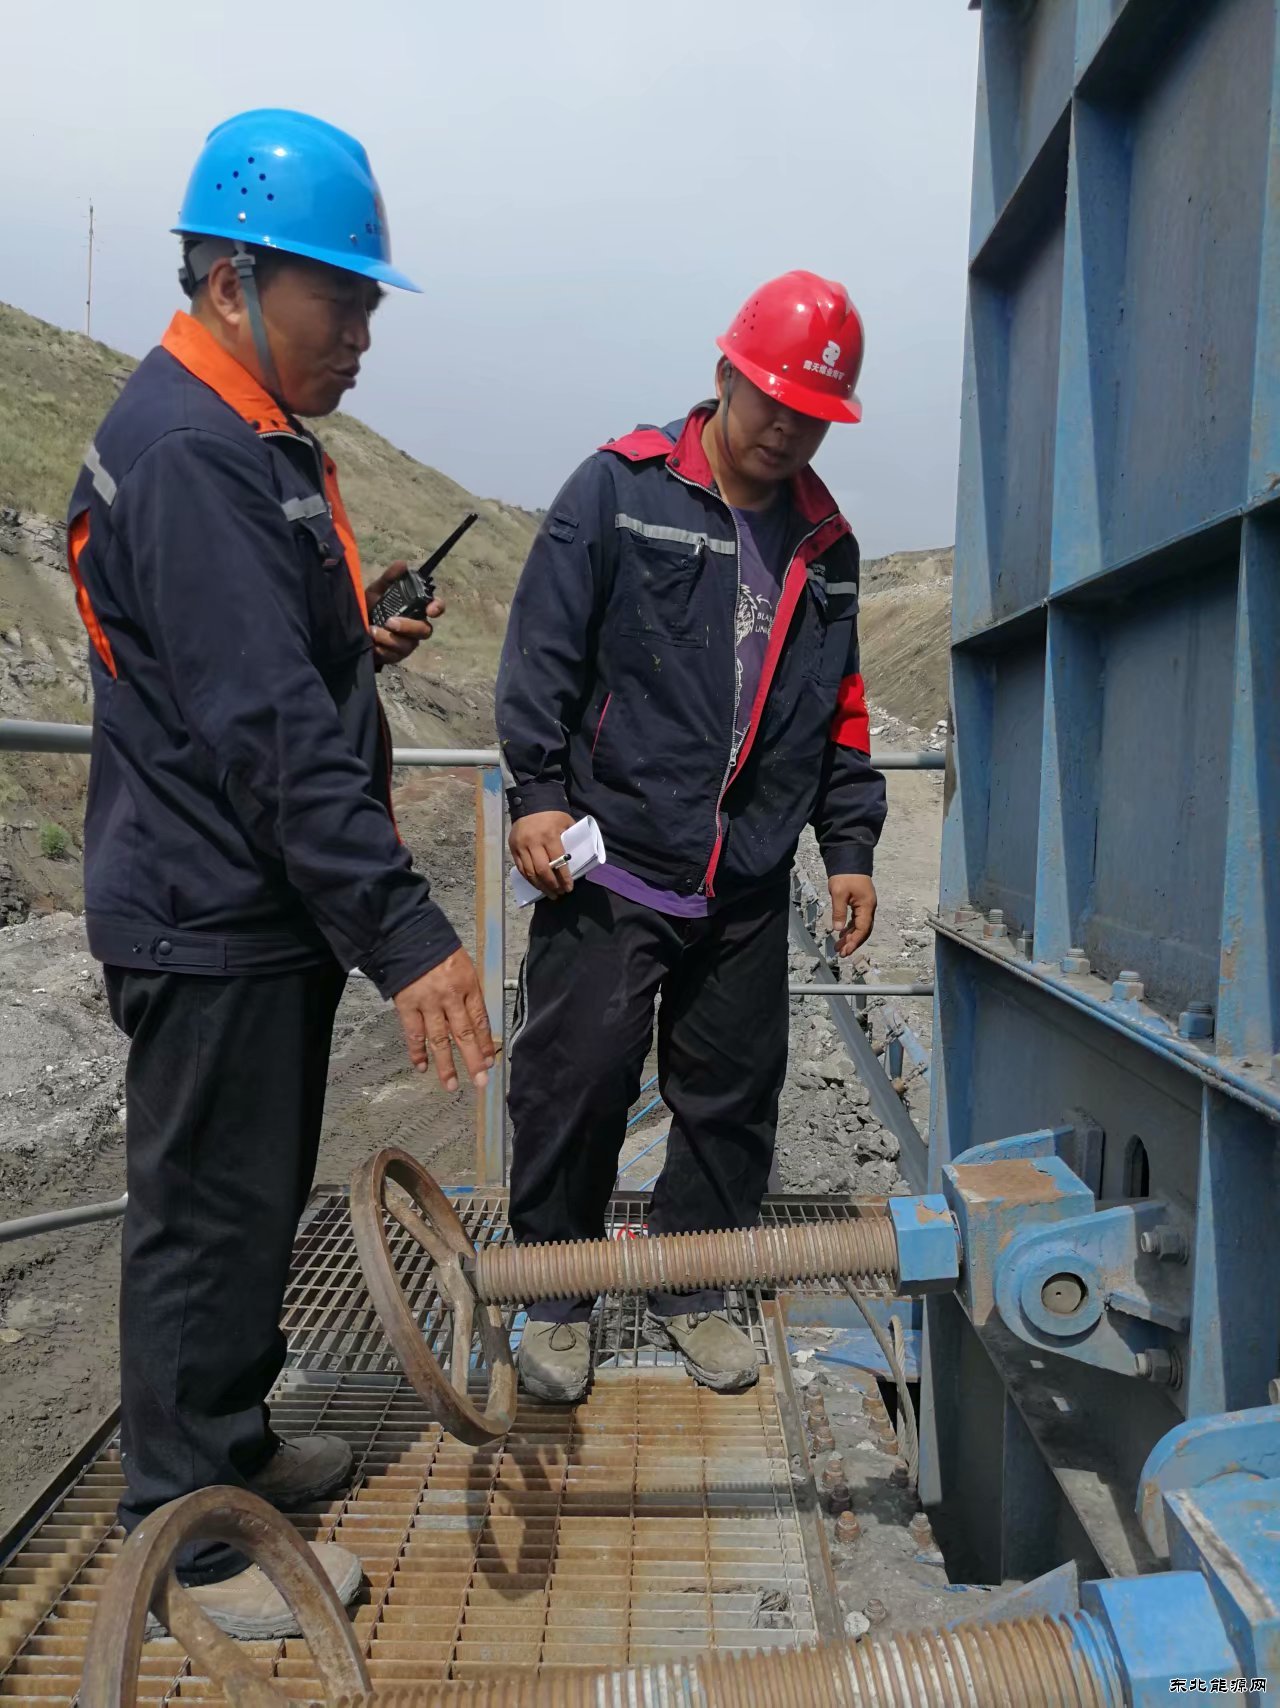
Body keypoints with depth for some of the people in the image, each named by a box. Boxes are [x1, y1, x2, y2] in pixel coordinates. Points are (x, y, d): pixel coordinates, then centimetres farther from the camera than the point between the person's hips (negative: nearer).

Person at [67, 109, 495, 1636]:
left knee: (256, 1201, 21)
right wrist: (404, 933, -29)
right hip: (213, 923, -10)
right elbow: (269, 729, -28)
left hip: (265, 913, 10)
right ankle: (194, 1534, 24)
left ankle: (231, 1442, 40)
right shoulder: (185, 451, -19)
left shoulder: (250, 439, 16)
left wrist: (353, 640, 11)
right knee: (206, 1217, 4)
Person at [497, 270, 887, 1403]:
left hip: (750, 888, 5)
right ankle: (555, 1294, 22)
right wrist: (538, 790, -11)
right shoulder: (620, 487, 0)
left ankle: (689, 1290, 31)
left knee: (732, 1097, 11)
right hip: (609, 868, -4)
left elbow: (840, 714, 18)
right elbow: (544, 651, -4)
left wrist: (850, 848, 14)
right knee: (577, 1082, -1)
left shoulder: (825, 543, 14)